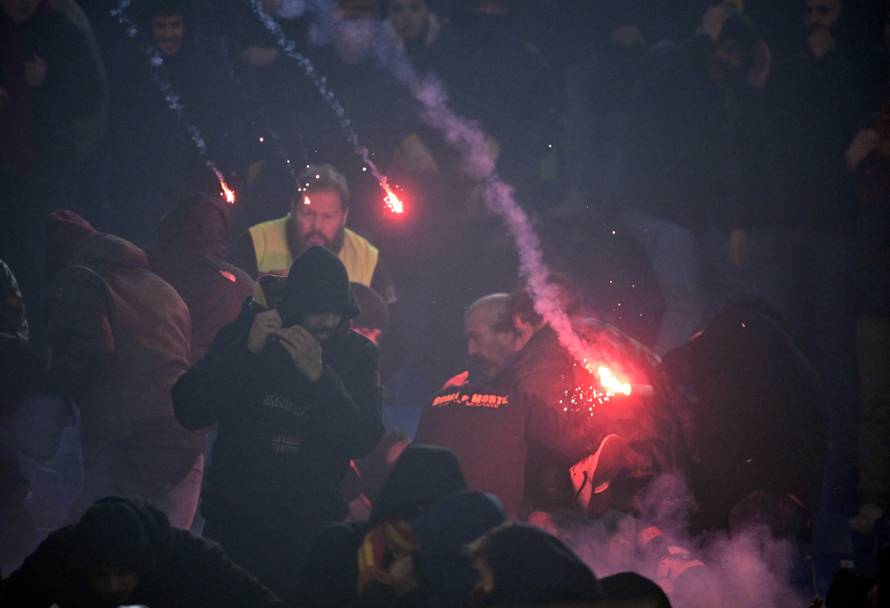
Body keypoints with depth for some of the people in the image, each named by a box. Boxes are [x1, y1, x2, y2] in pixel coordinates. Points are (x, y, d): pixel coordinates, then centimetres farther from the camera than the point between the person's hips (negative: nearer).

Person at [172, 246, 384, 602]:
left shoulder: (356, 355, -1)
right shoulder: (244, 333, 0)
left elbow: (364, 441, -11)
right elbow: (188, 412, -8)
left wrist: (319, 376, -23)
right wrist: (245, 352, -19)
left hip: (310, 531, 0)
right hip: (234, 523, 0)